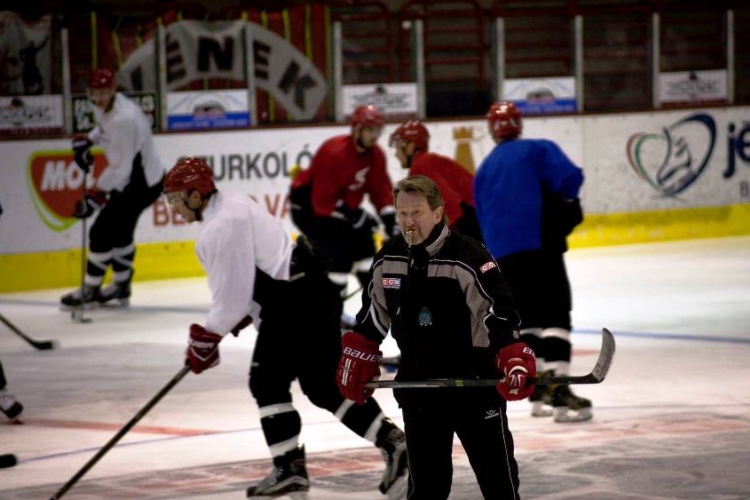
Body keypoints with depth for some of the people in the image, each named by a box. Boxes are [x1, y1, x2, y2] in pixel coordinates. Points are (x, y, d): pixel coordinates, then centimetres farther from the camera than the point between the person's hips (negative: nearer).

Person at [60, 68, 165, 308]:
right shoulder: (103, 107, -2)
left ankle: (89, 290, 6)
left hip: (142, 184, -10)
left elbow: (121, 168, -30)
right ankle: (121, 286, 34)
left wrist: (96, 194, -28)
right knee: (119, 230, 20)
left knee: (102, 231, -6)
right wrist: (86, 141, 6)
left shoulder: (124, 119, -32)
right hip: (130, 179, 10)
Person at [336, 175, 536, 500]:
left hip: (475, 383, -5)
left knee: (498, 474, 1)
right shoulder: (388, 260, 1)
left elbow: (501, 313, -19)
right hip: (417, 385, 5)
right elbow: (372, 314, 16)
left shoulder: (468, 258, -17)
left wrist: (516, 361, -29)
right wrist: (356, 359, 16)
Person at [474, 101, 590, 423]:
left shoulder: (483, 172, 21)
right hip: (539, 245, -6)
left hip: (502, 254, 6)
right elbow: (570, 178, -10)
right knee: (555, 314, -9)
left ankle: (539, 392, 15)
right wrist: (567, 204, 11)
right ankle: (559, 391, -21)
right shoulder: (537, 150, 4)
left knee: (528, 318, 17)